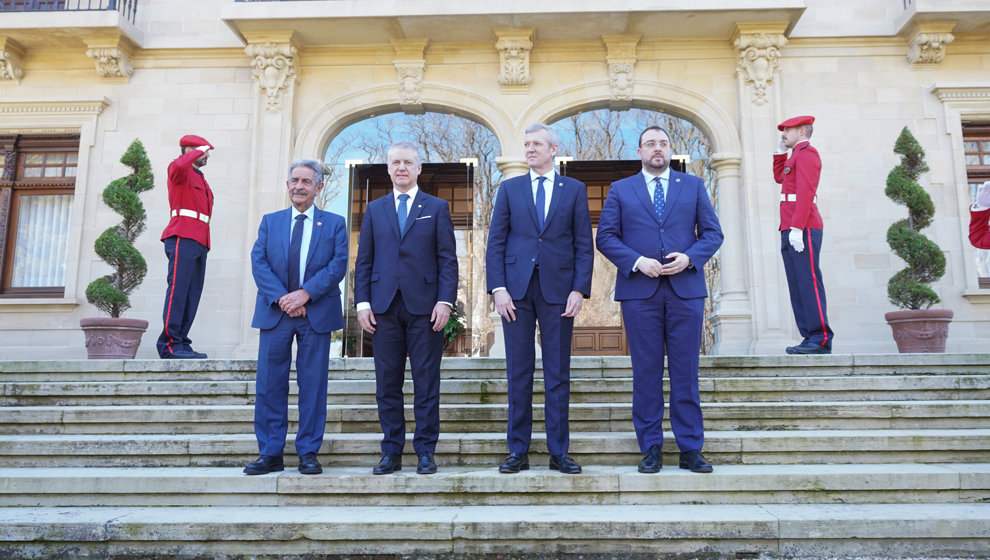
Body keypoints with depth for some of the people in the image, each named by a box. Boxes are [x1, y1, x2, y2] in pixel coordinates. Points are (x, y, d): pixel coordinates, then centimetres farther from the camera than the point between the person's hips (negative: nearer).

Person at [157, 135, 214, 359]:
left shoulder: (201, 180, 29)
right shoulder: (181, 171, 4)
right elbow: (179, 166, -24)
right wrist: (198, 151, -7)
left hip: (199, 242, 8)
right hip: (183, 239, -8)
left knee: (193, 294, 2)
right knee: (178, 289, -13)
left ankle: (181, 344, 3)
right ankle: (170, 343, -14)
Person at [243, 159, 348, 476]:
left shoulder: (334, 224, 9)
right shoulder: (270, 221, 14)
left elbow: (338, 264, -3)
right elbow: (258, 263, 2)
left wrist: (305, 293, -14)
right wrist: (281, 298, -12)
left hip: (317, 314, -1)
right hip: (274, 312, 2)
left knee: (313, 386, 2)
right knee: (270, 385, 3)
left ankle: (308, 453, 12)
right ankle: (270, 454, 12)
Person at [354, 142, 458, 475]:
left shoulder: (437, 208, 10)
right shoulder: (374, 210, 16)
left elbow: (448, 259, 3)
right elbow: (363, 260, 12)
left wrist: (446, 300, -8)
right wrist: (362, 303, 1)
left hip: (424, 306, -2)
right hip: (384, 307, 2)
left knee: (426, 383, 1)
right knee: (387, 384, 5)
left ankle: (425, 452, 10)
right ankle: (391, 452, 15)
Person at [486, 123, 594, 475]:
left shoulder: (574, 190, 10)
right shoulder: (509, 189, 12)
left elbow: (584, 244, 5)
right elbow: (495, 243, 6)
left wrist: (579, 289, -6)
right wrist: (498, 288, -5)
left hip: (558, 290, -1)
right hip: (517, 289, 1)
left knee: (558, 374, 4)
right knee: (518, 373, 4)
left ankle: (558, 452, 13)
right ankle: (518, 451, 13)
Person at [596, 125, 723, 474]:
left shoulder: (693, 186, 14)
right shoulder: (620, 190, 11)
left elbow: (712, 232, 9)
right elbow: (605, 236, 3)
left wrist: (690, 257, -9)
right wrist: (636, 261, -12)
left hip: (686, 289, 1)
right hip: (639, 291, -1)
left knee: (686, 372, 3)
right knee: (646, 373, 3)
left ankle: (691, 449, 11)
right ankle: (651, 449, 12)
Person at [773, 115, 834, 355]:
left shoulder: (806, 153, -5)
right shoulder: (797, 156, 24)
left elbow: (805, 191, -16)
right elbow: (779, 178, 37)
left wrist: (797, 227, -22)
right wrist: (780, 151, 26)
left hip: (802, 230, -10)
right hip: (790, 231, 10)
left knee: (808, 283, -10)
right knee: (797, 286, 6)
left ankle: (821, 339, -9)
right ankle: (810, 338, 7)